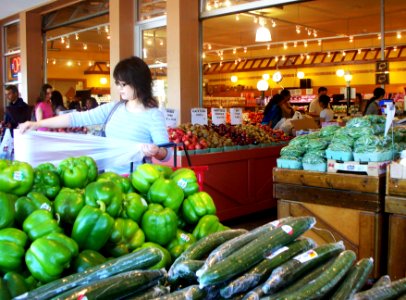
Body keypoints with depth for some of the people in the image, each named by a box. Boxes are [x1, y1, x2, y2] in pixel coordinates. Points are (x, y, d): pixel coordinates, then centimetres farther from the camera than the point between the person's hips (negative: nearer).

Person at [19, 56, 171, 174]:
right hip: (109, 175, 5)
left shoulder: (154, 115, -10)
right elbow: (78, 118, 2)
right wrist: (38, 124, -3)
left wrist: (156, 151, -34)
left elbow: (166, 153, -11)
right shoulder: (113, 108, 5)